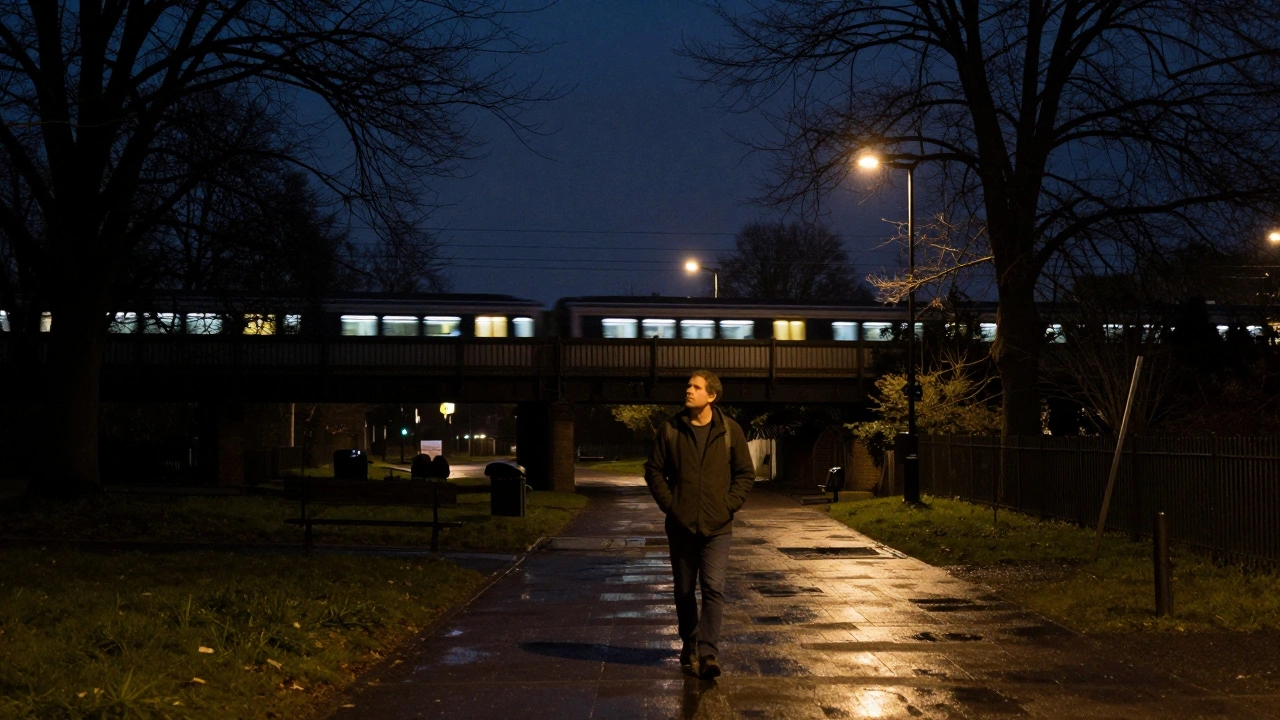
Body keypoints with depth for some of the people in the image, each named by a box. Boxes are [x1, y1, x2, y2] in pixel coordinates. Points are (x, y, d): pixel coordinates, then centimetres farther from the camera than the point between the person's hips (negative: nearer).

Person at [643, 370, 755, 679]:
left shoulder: (730, 430, -1)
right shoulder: (670, 429, 1)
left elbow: (746, 474, 6)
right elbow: (654, 470, 7)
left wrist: (729, 504, -5)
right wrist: (669, 503, -4)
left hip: (717, 527, -2)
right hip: (681, 526, 2)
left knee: (713, 588, -13)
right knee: (684, 591, 11)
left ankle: (708, 652, -15)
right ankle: (689, 645, 27)